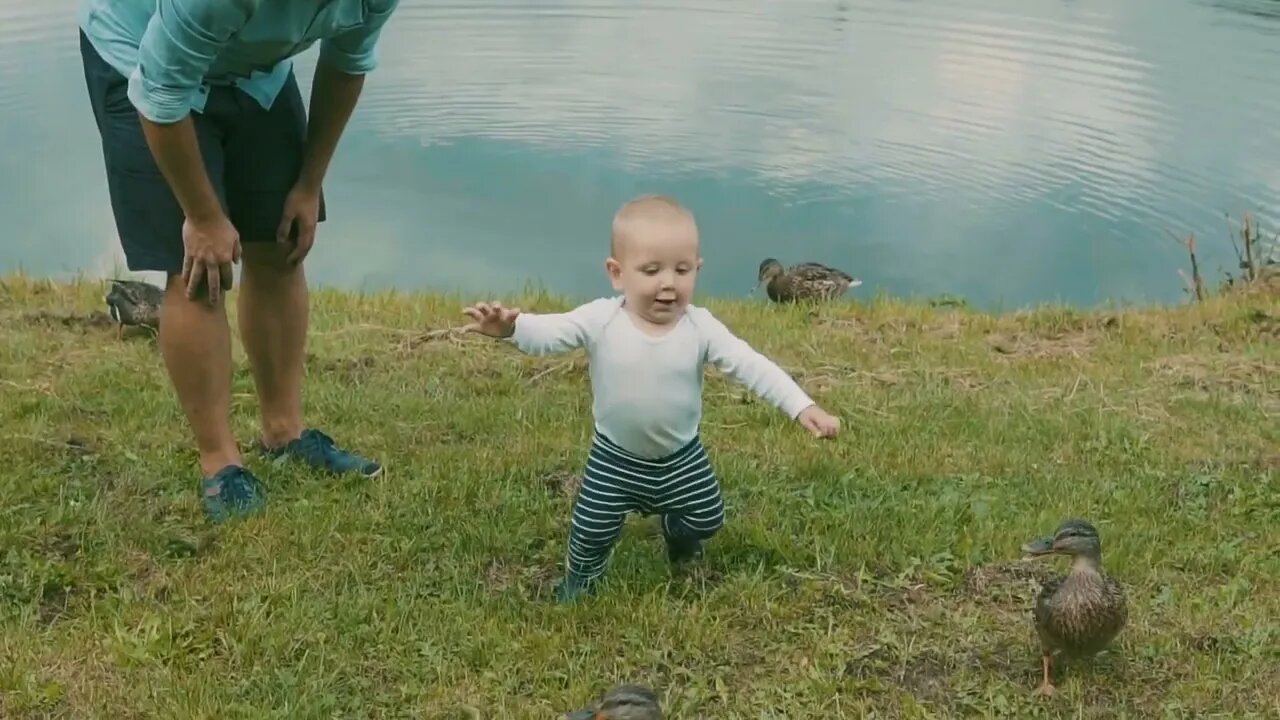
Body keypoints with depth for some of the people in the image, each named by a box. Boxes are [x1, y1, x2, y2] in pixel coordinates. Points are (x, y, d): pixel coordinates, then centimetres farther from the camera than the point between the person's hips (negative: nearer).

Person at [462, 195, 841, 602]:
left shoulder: (701, 328, -19)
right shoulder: (600, 320, -22)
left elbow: (751, 365, -21)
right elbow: (548, 333, -32)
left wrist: (803, 407, -30)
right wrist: (510, 327, -56)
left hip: (681, 456, 2)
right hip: (615, 457, -2)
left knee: (707, 519, 17)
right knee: (592, 528, 5)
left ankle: (677, 530, 54)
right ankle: (580, 577, 39)